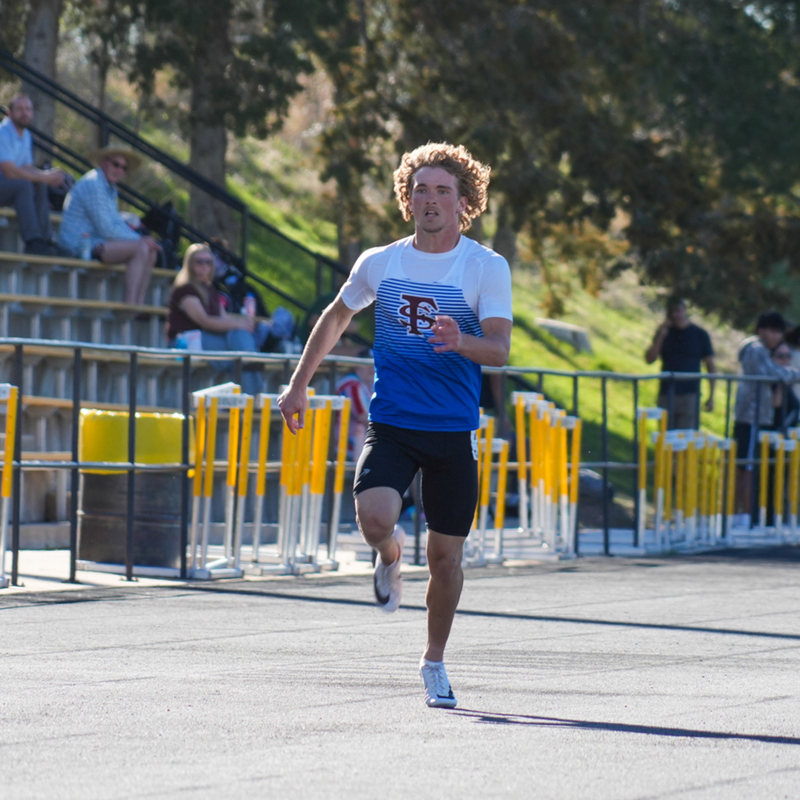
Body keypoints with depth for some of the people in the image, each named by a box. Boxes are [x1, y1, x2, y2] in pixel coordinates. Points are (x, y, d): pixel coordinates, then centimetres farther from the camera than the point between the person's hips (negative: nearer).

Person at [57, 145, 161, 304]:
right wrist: (139, 239, -14)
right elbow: (106, 229, -19)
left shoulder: (109, 188, 18)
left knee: (151, 251, 6)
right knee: (141, 248, -24)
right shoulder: (93, 185, -16)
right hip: (82, 245, -11)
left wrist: (140, 238, 0)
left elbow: (117, 222, 17)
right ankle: (130, 305, -29)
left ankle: (139, 305, -1)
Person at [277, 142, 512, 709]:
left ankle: (435, 663, 26)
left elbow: (500, 348, -14)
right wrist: (299, 384, 19)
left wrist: (461, 342, -35)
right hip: (391, 422, 1)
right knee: (374, 518, -25)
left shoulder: (488, 267, -4)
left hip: (454, 429, -1)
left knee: (446, 555, 4)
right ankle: (391, 554, 14)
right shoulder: (380, 263, 5)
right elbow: (336, 318, 22)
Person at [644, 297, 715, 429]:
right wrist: (660, 336, -10)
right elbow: (649, 359, 2)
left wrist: (711, 397, -1)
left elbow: (710, 366, 5)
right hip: (666, 394, 3)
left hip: (689, 395, -3)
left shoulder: (700, 335, 3)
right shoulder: (665, 332, 10)